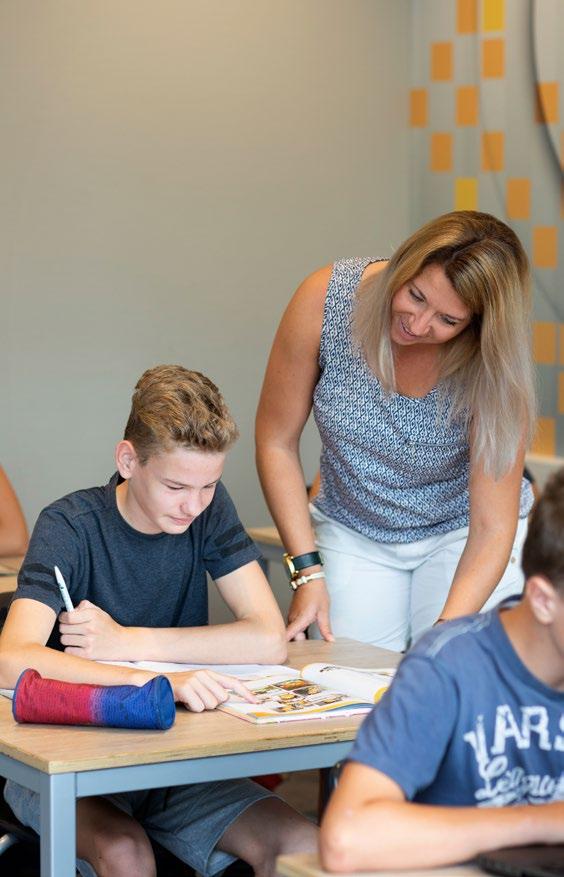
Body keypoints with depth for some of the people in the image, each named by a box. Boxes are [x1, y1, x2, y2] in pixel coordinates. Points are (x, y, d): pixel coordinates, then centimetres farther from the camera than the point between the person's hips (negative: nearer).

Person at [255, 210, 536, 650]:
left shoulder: (492, 366, -26)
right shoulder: (326, 299, -23)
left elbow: (492, 527, -24)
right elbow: (277, 441, -11)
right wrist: (307, 571, -15)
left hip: (461, 533, -1)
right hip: (353, 532, 2)